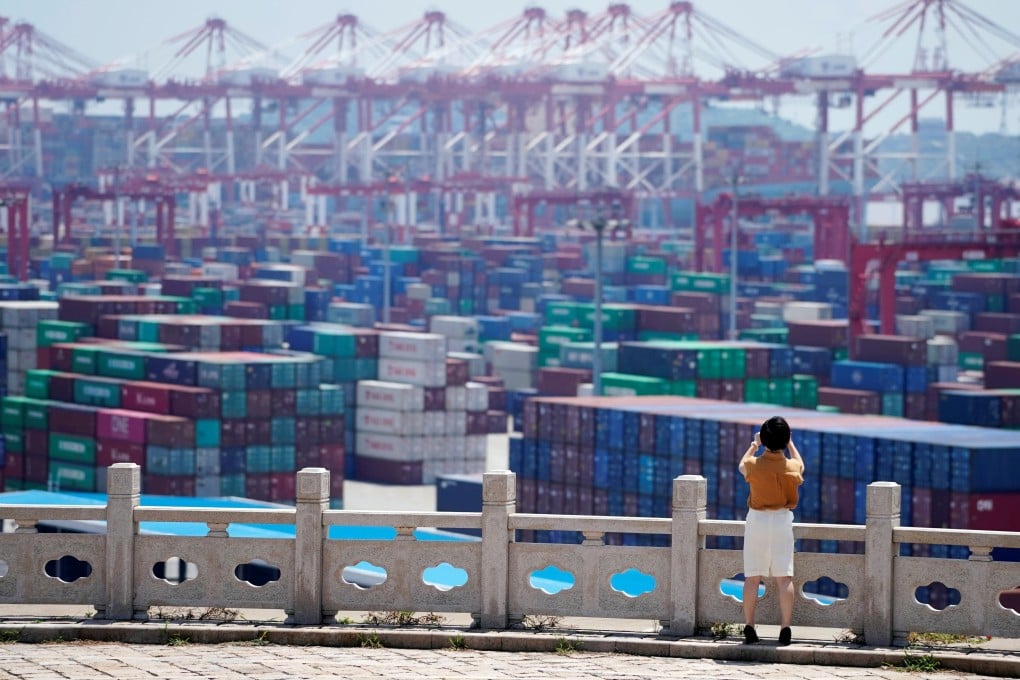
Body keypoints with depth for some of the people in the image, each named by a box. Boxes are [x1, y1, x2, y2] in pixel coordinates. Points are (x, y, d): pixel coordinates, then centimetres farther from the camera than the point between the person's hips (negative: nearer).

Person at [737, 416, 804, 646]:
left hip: (757, 521, 0)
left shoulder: (754, 465, -9)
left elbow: (741, 466, 16)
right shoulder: (792, 467, -6)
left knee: (752, 577, 4)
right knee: (784, 577, 2)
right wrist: (791, 444, 29)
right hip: (782, 521, 0)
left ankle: (749, 627, 5)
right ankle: (785, 628, -1)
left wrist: (754, 445, 26)